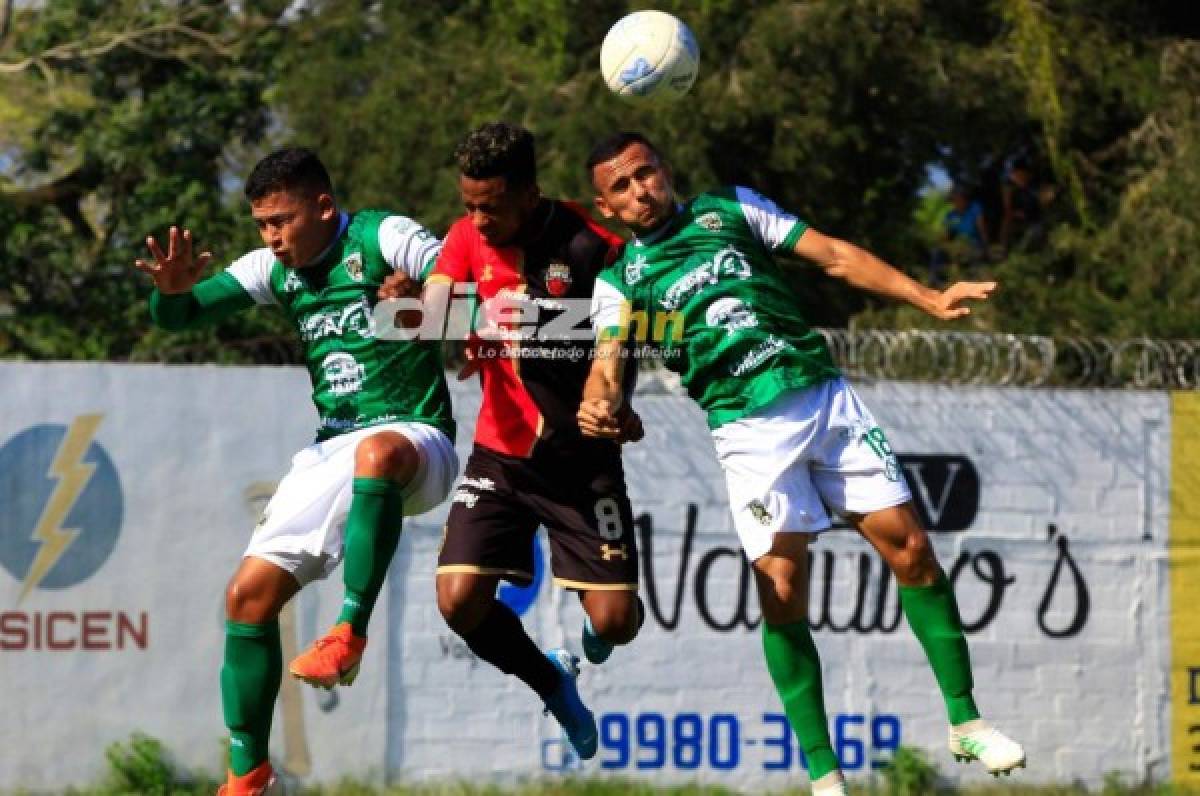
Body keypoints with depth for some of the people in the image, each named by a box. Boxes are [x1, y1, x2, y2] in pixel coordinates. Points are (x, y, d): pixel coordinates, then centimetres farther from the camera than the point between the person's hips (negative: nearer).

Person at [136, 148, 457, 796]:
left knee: (376, 453, -43)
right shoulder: (275, 269, 9)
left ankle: (350, 633, -39)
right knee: (250, 593, -4)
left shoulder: (384, 238, -9)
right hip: (332, 450, 6)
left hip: (415, 439, -6)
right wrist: (172, 290, -14)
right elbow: (177, 316, 10)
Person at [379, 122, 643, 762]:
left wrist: (615, 400, -8)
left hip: (584, 457, -3)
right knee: (460, 600, -13)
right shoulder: (467, 239, -4)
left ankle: (591, 636, 33)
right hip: (500, 452, 3)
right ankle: (554, 685, 17)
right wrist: (408, 306, -40)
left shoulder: (590, 242, -14)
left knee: (616, 622, -9)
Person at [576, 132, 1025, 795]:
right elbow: (609, 358, -6)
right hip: (747, 428, -2)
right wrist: (598, 404, -31)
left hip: (823, 395, 2)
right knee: (781, 593, -11)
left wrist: (928, 299, 1)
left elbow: (835, 256, 11)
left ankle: (966, 723, 9)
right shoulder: (619, 280, 9)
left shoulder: (730, 210, 13)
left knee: (909, 548, -3)